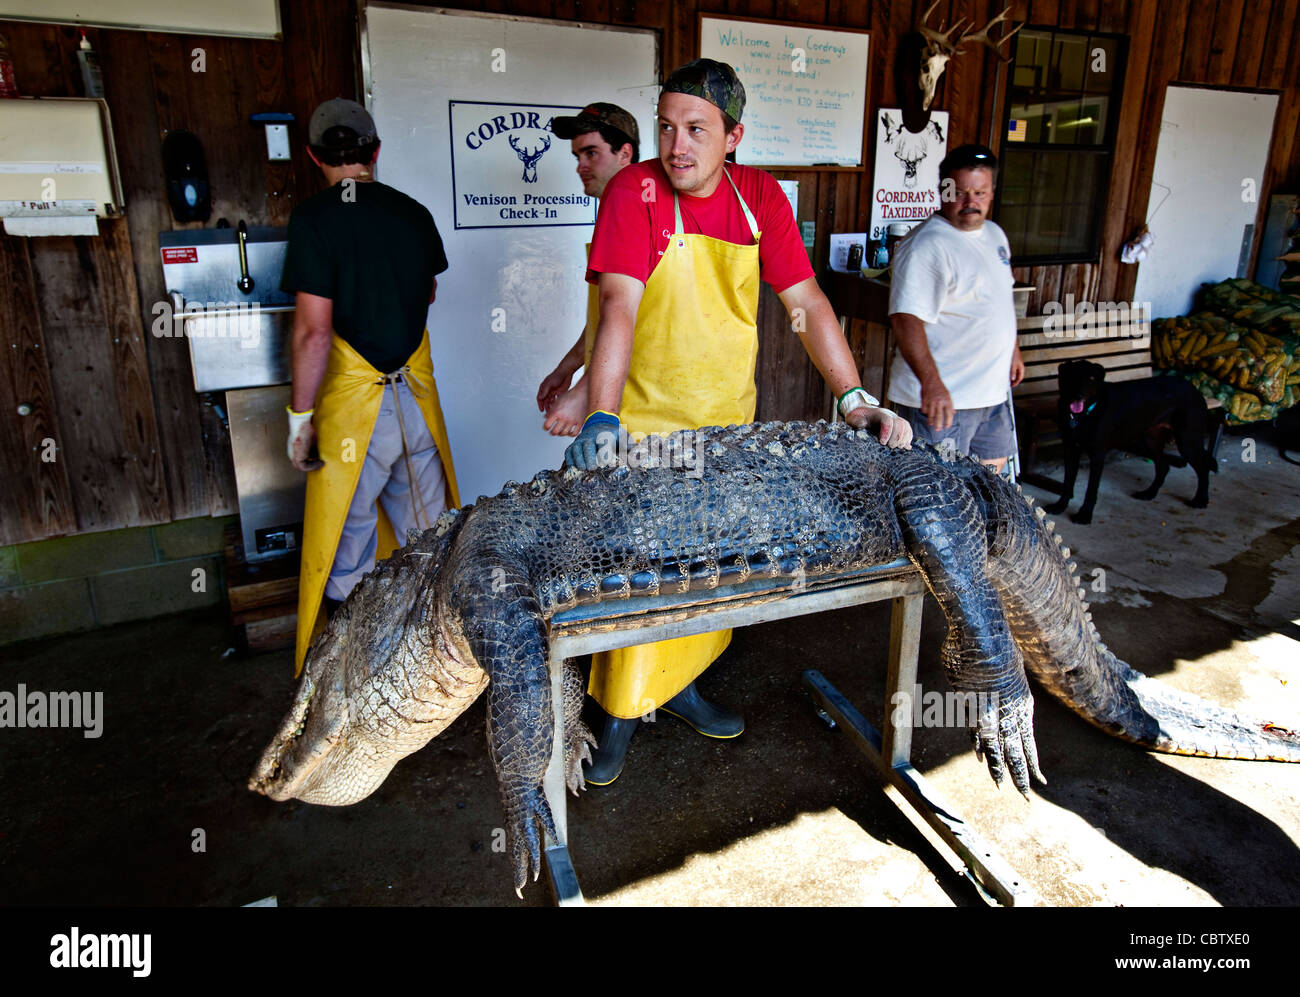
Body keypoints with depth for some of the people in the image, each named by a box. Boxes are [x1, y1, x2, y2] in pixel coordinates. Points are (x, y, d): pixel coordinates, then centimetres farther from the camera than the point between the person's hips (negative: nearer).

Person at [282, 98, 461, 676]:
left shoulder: (314, 219, -11)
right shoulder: (414, 213, 5)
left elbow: (314, 330, -16)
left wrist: (300, 415, -9)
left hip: (355, 401, -5)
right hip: (417, 395, 5)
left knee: (346, 552, 7)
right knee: (427, 539, 16)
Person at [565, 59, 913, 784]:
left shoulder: (759, 195, 0)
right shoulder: (635, 190, -12)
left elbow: (807, 301, -2)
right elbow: (619, 309, -23)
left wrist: (855, 399, -12)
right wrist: (601, 417, -36)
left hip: (729, 423, 4)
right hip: (645, 423, -4)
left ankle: (679, 684, 36)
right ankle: (623, 707, 23)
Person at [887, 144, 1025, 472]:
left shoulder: (994, 234, 11)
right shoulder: (927, 246, -19)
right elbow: (906, 319, -30)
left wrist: (1013, 350, 28)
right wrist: (931, 383, -40)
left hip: (993, 392, 9)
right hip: (943, 397, -9)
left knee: (991, 478, 19)